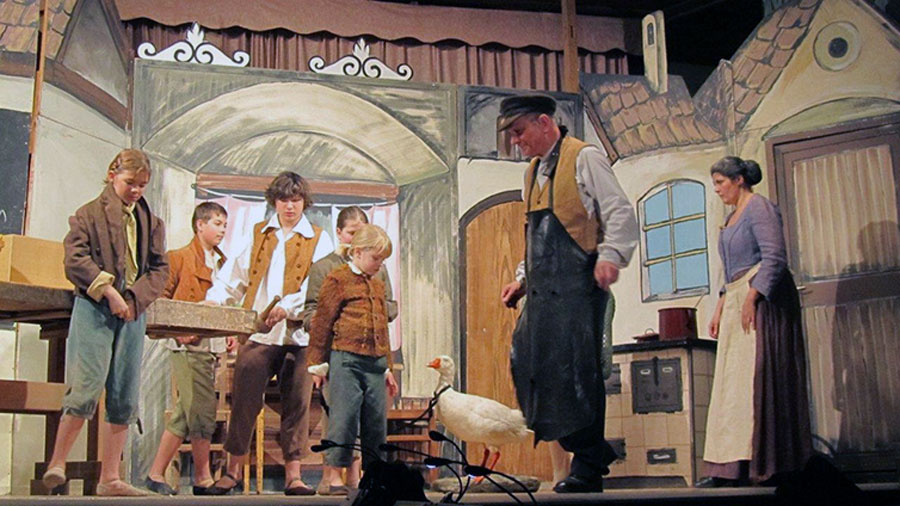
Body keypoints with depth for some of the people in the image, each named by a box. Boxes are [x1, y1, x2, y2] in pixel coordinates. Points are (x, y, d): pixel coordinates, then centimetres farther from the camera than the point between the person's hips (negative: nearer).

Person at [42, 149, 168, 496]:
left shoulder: (151, 223, 17)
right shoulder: (89, 214, 5)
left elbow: (160, 269, 12)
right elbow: (75, 260, -5)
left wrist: (135, 298, -4)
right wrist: (108, 291, -14)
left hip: (132, 313, 5)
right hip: (94, 310, -4)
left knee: (125, 399, 2)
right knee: (87, 388, -16)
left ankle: (109, 479, 7)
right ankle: (57, 463, 0)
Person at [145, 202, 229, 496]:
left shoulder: (222, 263, 19)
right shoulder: (180, 258, 0)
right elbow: (160, 299, -5)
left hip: (214, 346, 7)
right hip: (188, 344, -7)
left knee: (186, 413, 8)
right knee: (203, 412, -8)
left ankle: (156, 474, 15)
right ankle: (203, 478, 3)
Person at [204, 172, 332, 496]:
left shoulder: (318, 240, 6)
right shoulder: (258, 235, 16)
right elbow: (235, 275, 14)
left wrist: (287, 307, -21)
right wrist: (214, 299, -3)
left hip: (298, 335, -2)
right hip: (257, 333, 2)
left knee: (296, 403, 1)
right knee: (244, 400, 3)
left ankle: (293, 475, 7)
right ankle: (233, 470, 17)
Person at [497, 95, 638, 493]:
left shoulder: (584, 158, -2)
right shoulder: (533, 172, 22)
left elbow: (620, 213, -7)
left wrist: (610, 256, -20)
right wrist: (523, 278, 19)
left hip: (577, 282, -8)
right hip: (543, 289, 8)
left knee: (576, 370, -9)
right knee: (526, 363, 2)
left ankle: (588, 469, 2)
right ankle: (594, 450, 12)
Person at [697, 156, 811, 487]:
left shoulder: (759, 207, -5)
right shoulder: (732, 217, 22)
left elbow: (775, 258, -16)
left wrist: (752, 297, -22)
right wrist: (719, 310, 18)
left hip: (762, 299, -9)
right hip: (737, 301, 9)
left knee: (756, 375, -13)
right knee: (732, 382, 3)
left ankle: (763, 463, -11)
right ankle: (729, 468, 1)